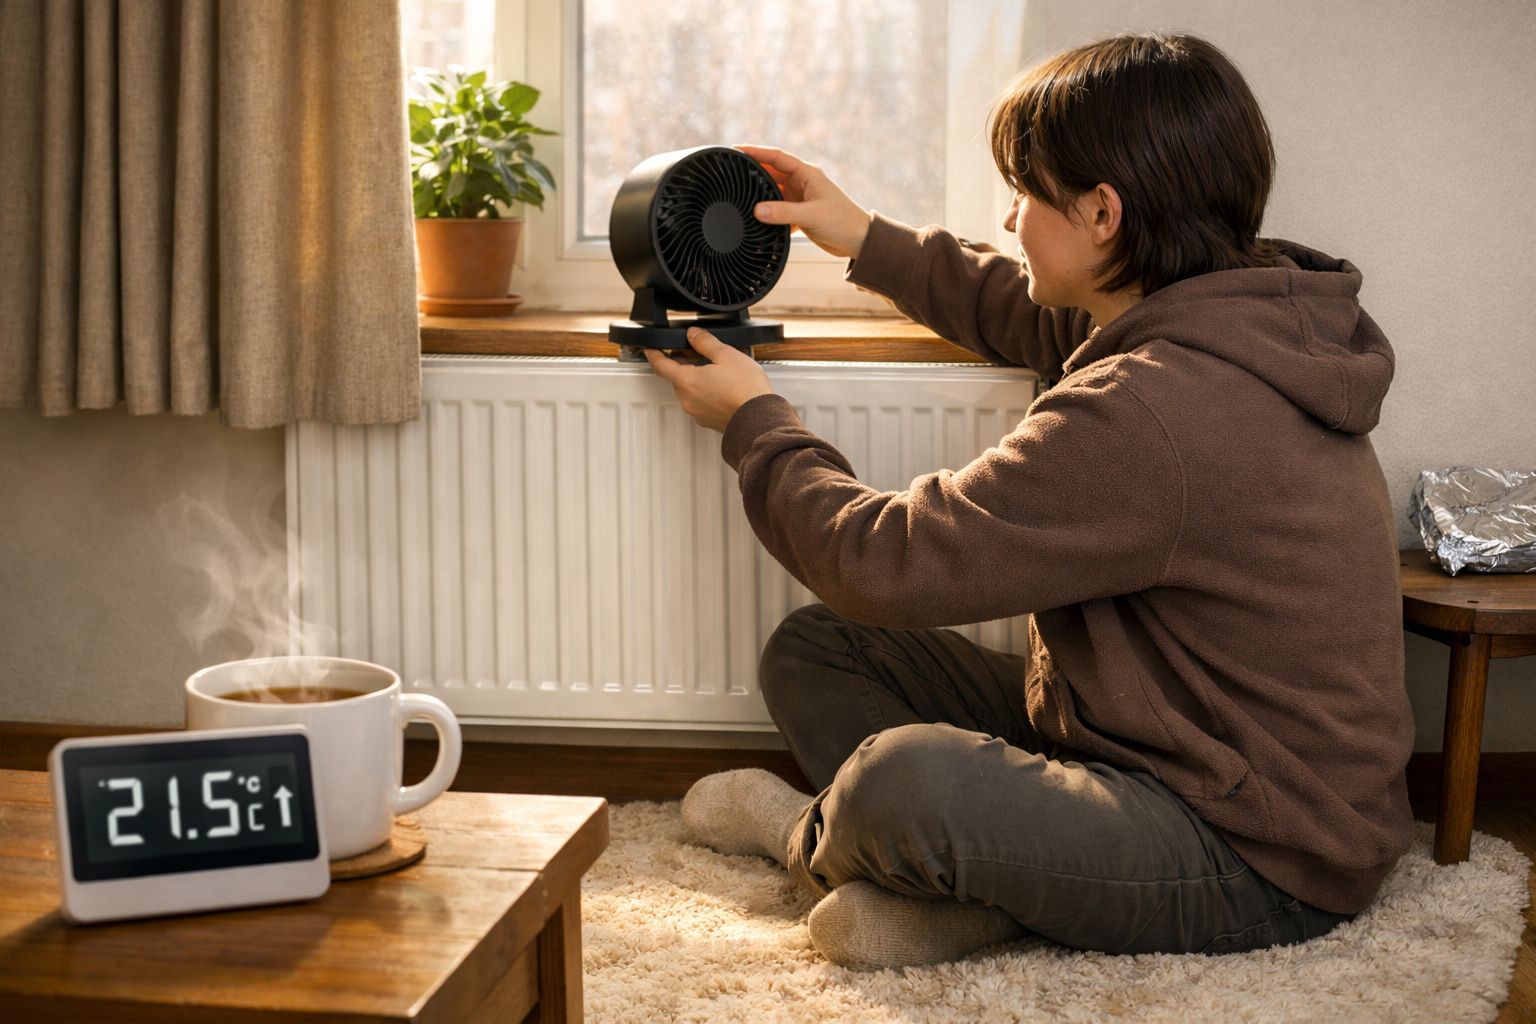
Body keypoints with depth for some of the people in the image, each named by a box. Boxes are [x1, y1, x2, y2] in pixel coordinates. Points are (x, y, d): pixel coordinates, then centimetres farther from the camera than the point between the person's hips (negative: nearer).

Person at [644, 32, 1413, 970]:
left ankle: (815, 840, 2)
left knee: (897, 780, -32)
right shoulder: (1235, 315, 2)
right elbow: (1037, 319, 25)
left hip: (1261, 861, -10)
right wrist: (869, 242, 25)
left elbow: (883, 563, -21)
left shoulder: (1148, 414, -30)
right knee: (813, 648, 9)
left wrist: (754, 421, -4)